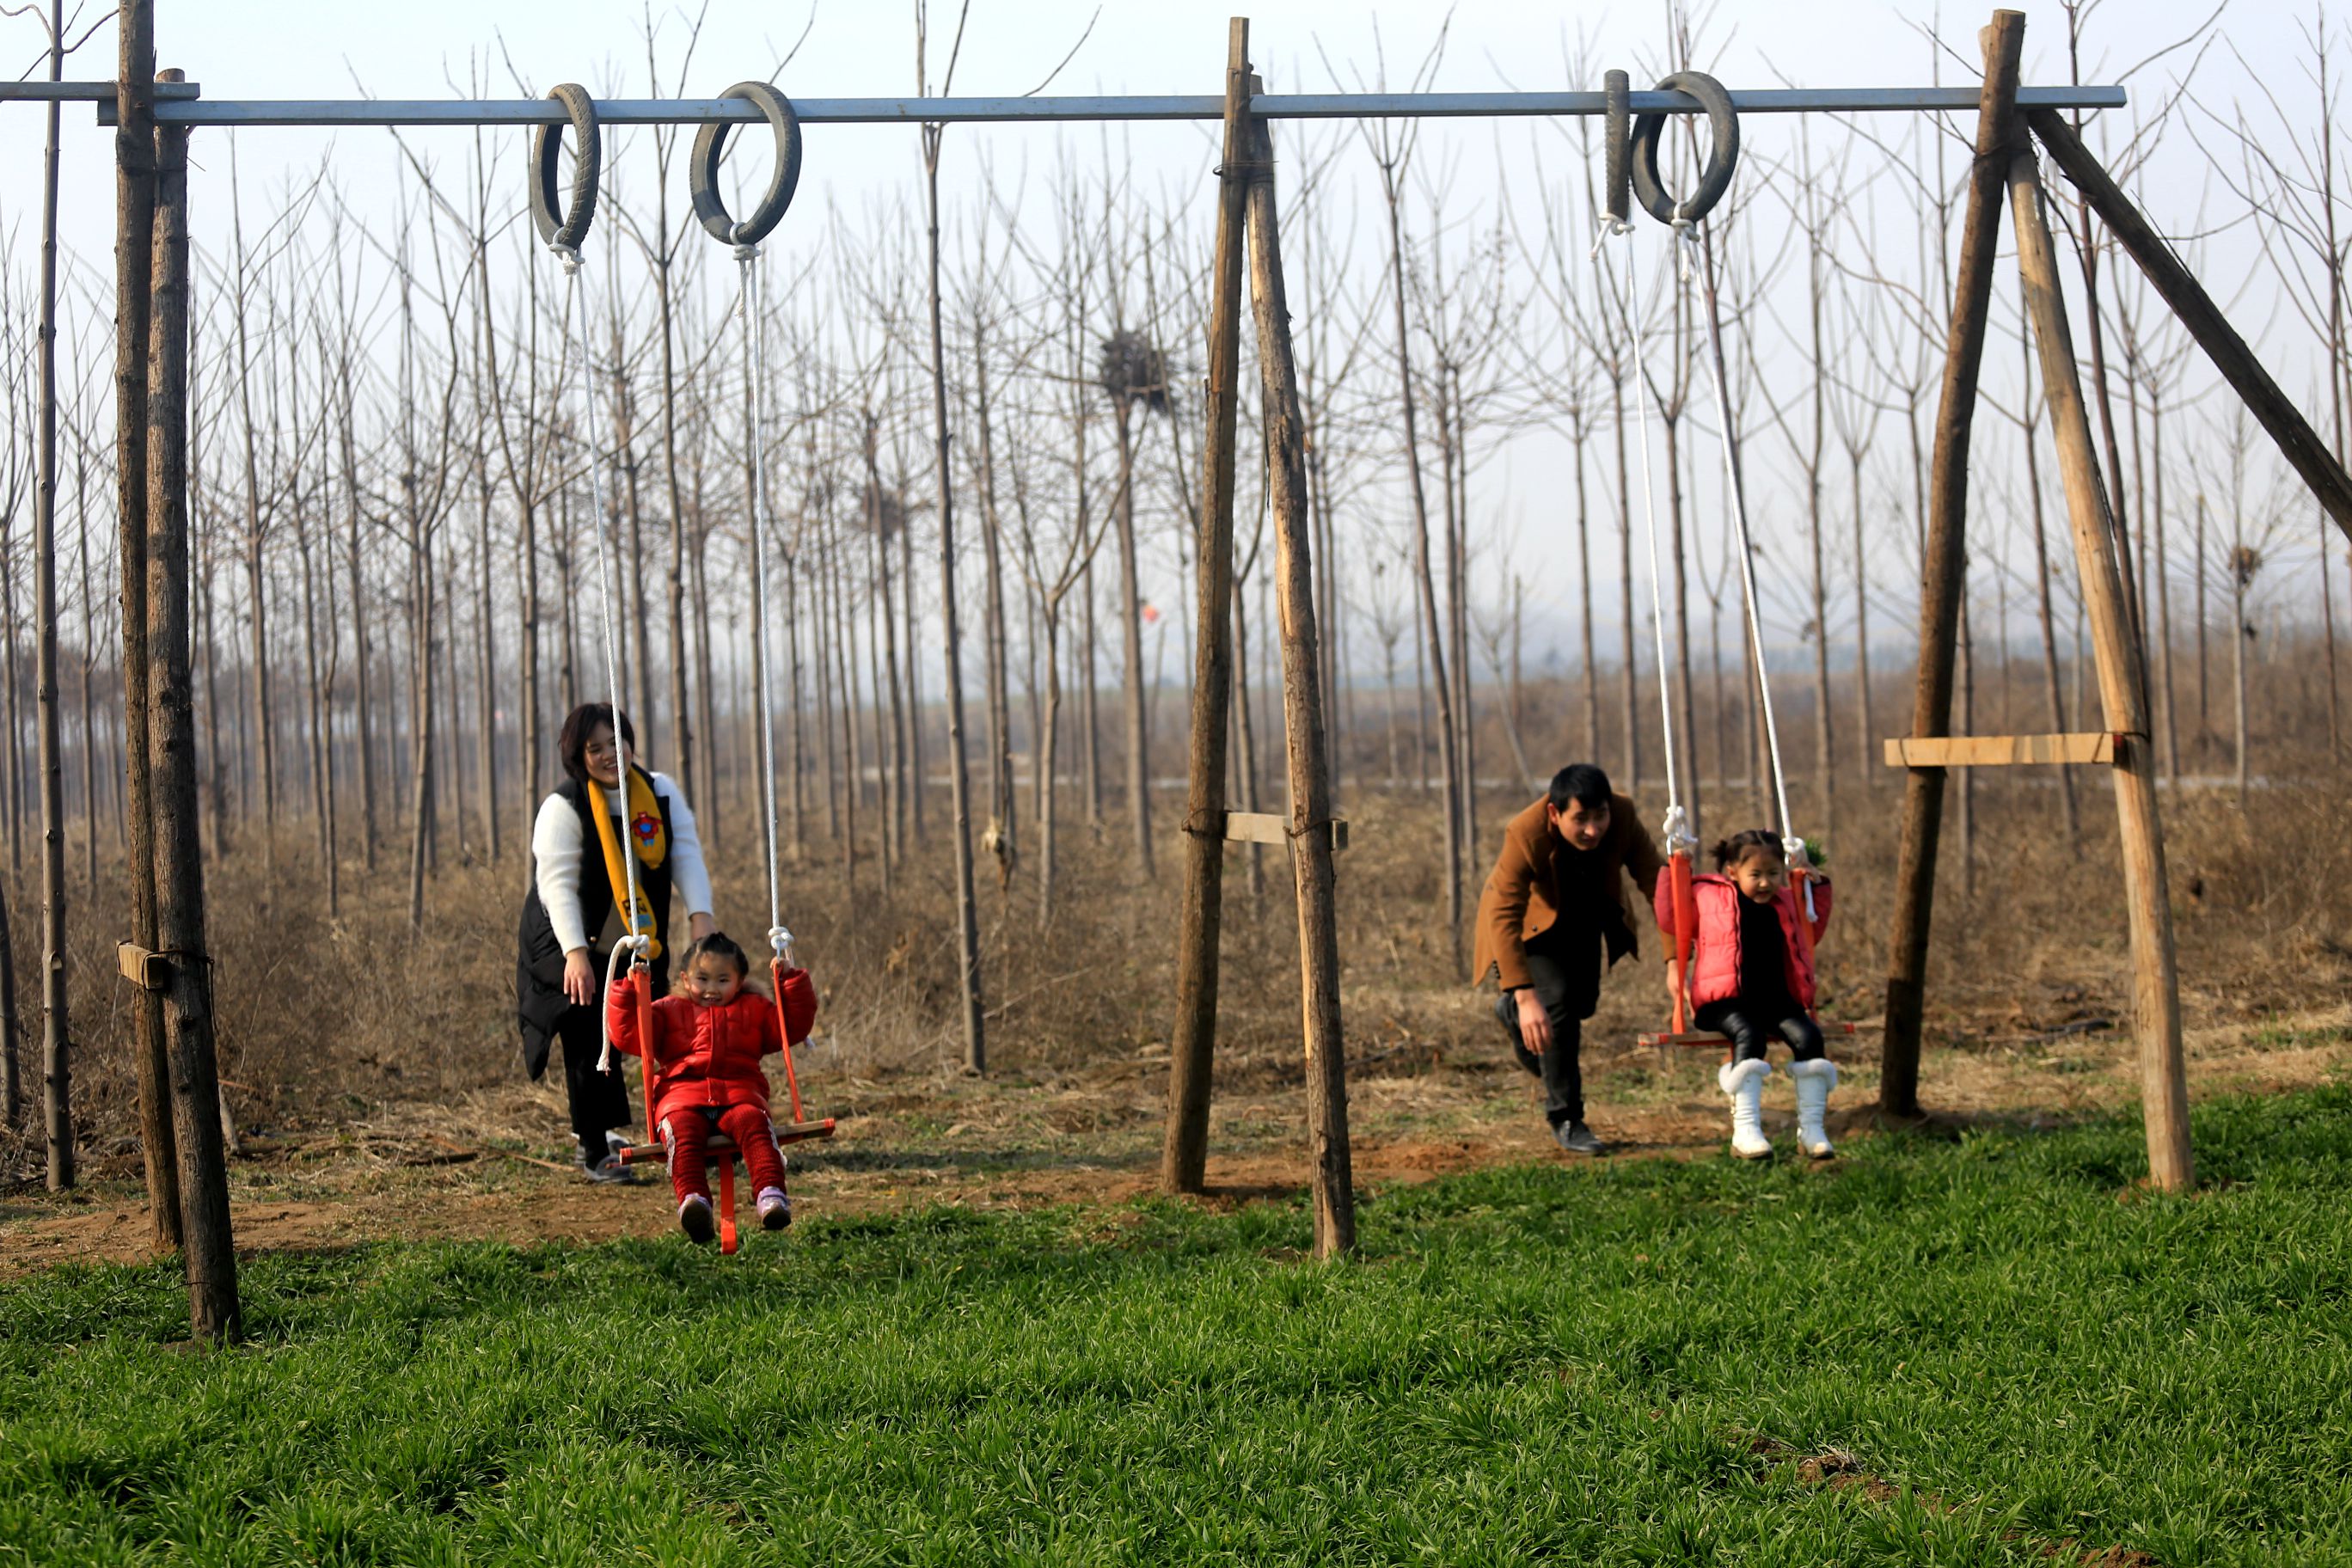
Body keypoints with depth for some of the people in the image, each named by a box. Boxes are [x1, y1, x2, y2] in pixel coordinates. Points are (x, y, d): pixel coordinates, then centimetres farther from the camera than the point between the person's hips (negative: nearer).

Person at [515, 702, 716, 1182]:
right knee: (587, 1040, -12)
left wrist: (700, 914, -29)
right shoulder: (563, 807, -15)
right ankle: (594, 1152, 0)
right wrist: (576, 953, -35)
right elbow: (558, 885, -23)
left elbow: (686, 854, -11)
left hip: (638, 946, 5)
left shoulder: (661, 793, -1)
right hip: (568, 948, -5)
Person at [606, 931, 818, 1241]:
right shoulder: (668, 1011, 26)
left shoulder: (754, 1010, 29)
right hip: (682, 1095, 0)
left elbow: (794, 1026, 25)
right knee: (683, 1131, -36)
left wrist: (793, 983, 17)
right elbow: (626, 1035, 16)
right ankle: (692, 1200, -55)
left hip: (739, 1095, 0)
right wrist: (628, 992, 6)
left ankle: (771, 1195, -50)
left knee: (754, 1123, -35)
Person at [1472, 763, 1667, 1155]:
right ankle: (1565, 1119, -4)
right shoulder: (1525, 835, -41)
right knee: (1557, 1002, -19)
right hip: (1532, 919, -5)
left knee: (1583, 1002, 13)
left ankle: (1512, 1013, 46)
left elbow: (1656, 883, -27)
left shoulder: (1623, 818, -32)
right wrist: (1526, 997, -49)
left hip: (1586, 914, 5)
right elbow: (1503, 918, -42)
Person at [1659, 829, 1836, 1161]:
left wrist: (1816, 885, 26)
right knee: (1750, 1036, -36)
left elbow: (1812, 931, 35)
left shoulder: (1786, 902, 19)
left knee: (1808, 1036, -24)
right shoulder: (1706, 895, 8)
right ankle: (1745, 1130, -39)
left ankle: (1811, 1129, -21)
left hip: (1777, 999, 4)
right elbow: (1669, 920, 16)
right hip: (1727, 1000, -4)